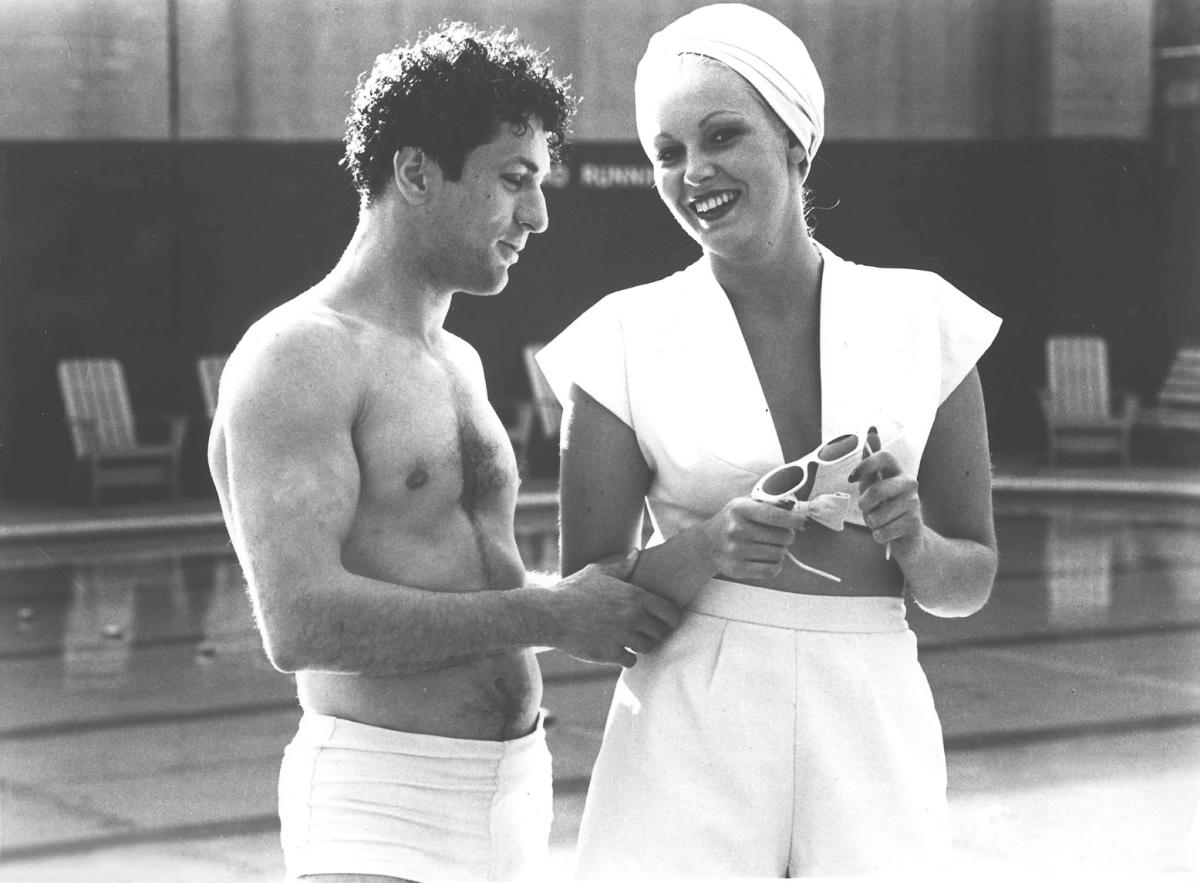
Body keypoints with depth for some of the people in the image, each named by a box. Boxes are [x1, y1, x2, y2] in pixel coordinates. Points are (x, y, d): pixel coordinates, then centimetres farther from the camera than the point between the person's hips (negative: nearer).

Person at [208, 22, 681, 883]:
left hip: (514, 797, 8)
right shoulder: (298, 355, -11)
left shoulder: (459, 362, 16)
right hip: (380, 810, -8)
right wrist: (550, 615, -16)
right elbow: (302, 623, -22)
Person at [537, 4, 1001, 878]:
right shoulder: (627, 340, 0)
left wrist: (910, 540, -10)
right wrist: (706, 548, -16)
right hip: (689, 745, -1)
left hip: (871, 738, 2)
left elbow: (970, 581, 11)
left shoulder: (921, 319, 4)